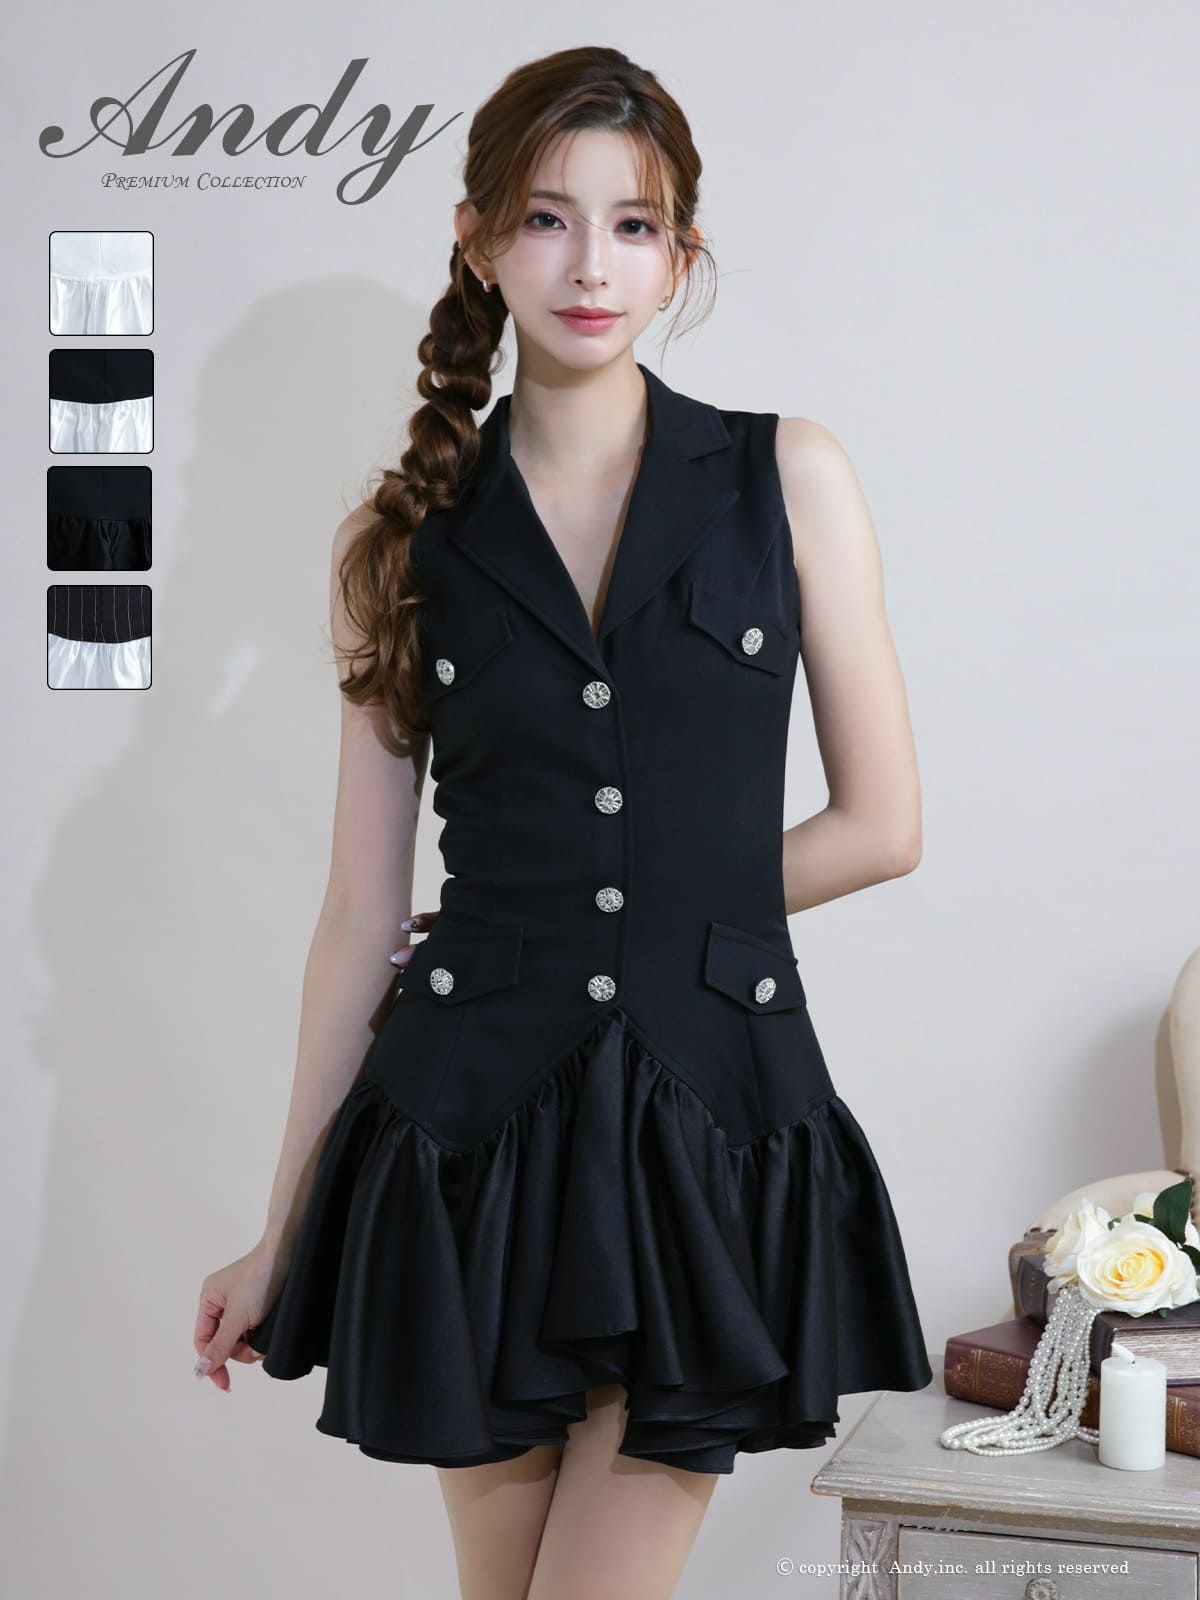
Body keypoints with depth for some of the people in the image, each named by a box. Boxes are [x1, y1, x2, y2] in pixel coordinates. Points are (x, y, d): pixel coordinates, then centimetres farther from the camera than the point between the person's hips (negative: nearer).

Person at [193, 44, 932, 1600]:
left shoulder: (789, 479, 1)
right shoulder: (406, 536, 3)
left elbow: (880, 824, 3)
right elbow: (363, 909, 5)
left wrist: (670, 909, 2)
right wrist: (284, 1232, 7)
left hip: (711, 1119, -1)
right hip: (474, 1119, 1)